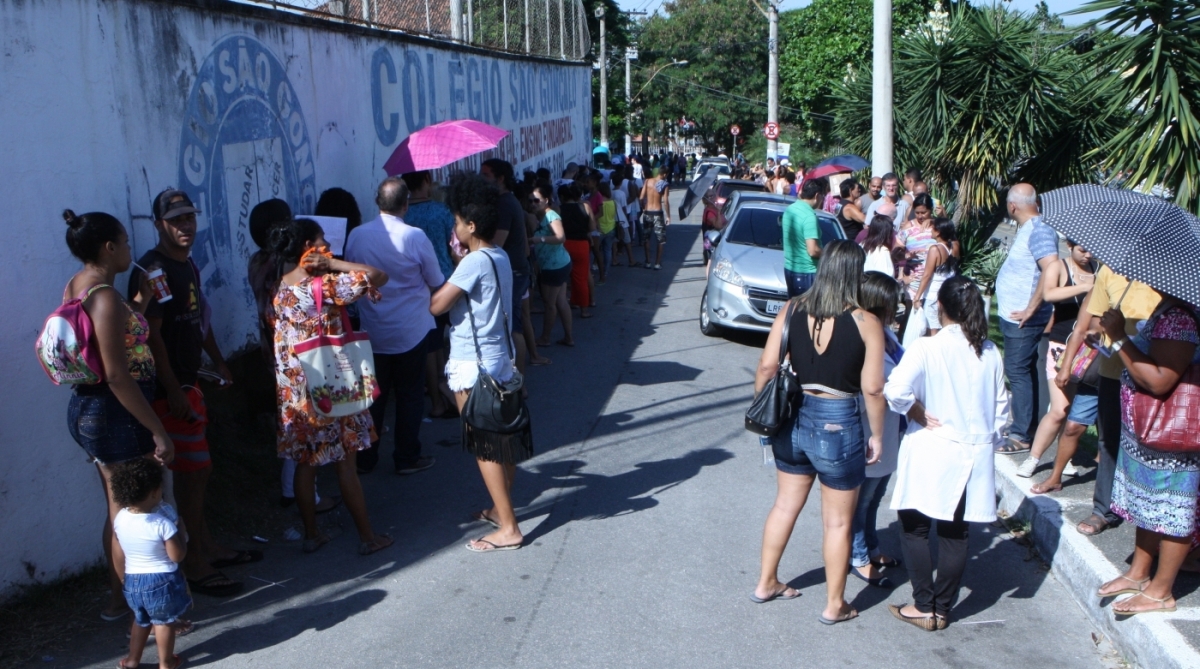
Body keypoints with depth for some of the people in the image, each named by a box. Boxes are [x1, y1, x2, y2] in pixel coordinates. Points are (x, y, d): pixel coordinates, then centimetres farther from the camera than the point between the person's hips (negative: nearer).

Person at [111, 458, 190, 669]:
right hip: (162, 581, -5)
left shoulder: (119, 520, -8)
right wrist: (181, 530, -5)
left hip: (133, 580, 5)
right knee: (164, 621, 14)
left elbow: (120, 557, 4)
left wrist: (125, 579, 18)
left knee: (141, 620, 26)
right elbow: (177, 556, -17)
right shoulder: (163, 524, -26)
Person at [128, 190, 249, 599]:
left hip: (187, 380, 9)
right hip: (168, 387, -9)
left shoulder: (188, 265, 12)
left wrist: (219, 362, 22)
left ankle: (206, 547, 31)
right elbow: (151, 335, -22)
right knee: (193, 472, -3)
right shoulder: (153, 270, -18)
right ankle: (196, 567, 7)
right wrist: (173, 392, -23)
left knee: (196, 471, 17)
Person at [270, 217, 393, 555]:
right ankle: (367, 537, 15)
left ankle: (311, 534, 25)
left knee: (305, 464, 15)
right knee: (346, 464, 4)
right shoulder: (324, 287, -19)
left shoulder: (281, 289, 2)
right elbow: (378, 276, -19)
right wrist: (333, 263, -14)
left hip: (293, 391, 6)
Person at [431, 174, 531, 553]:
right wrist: (460, 255, 10)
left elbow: (437, 305, -19)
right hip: (499, 360, 9)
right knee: (503, 440, 16)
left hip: (474, 366, -9)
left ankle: (508, 529, 1)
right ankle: (501, 510, 30)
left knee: (485, 446, -3)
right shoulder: (499, 257, 8)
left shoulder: (475, 261, -19)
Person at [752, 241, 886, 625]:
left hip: (793, 420, 4)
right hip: (838, 425, -4)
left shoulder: (792, 311, -4)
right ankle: (835, 605, 25)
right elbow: (872, 389, -14)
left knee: (785, 504, 21)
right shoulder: (866, 324, -14)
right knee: (838, 522, 12)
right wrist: (877, 435, -1)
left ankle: (767, 583, 35)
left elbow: (767, 366, -3)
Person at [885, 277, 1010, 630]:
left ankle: (924, 607, 13)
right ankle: (943, 609, 21)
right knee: (955, 534, 12)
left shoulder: (926, 348, -14)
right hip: (975, 456, 5)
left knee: (916, 528, 9)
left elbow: (896, 390, -28)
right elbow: (1001, 406, 9)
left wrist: (919, 414, -11)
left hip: (931, 454, -5)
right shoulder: (990, 352, 1)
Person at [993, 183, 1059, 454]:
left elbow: (1051, 269, -33)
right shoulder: (1027, 228, 11)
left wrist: (1031, 308, -28)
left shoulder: (1038, 230, -20)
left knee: (1018, 372, -5)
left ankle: (1021, 436, 1)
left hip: (1023, 318, -10)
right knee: (1024, 371, 18)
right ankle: (1027, 424, 30)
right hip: (1014, 315, 10)